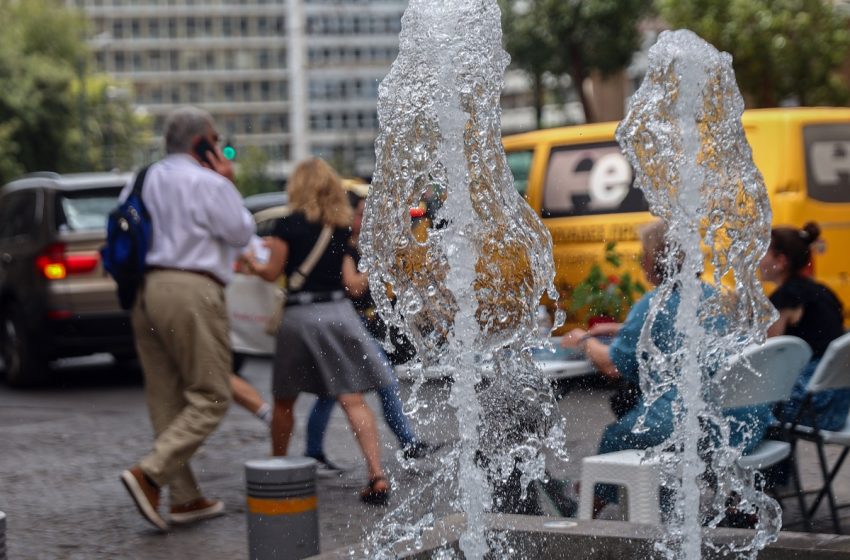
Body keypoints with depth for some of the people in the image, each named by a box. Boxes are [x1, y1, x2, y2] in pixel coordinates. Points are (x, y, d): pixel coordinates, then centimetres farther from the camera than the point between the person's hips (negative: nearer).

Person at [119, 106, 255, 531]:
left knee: (166, 398, 11)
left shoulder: (141, 181, 17)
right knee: (210, 398, -3)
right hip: (191, 291, -8)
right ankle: (149, 473, -18)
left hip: (144, 291, 8)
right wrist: (229, 185, 8)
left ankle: (184, 497, 13)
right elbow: (241, 232, 1)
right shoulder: (208, 183, -6)